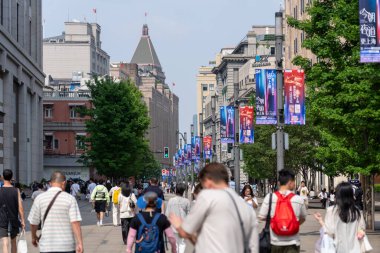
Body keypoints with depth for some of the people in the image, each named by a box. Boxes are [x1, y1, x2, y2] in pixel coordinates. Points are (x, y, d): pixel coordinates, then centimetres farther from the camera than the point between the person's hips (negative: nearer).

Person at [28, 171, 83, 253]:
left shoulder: (39, 198, 0)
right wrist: (80, 243, -13)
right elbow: (75, 223, -13)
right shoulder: (70, 199, -5)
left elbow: (33, 223, 6)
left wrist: (34, 237, 24)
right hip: (67, 246, 0)